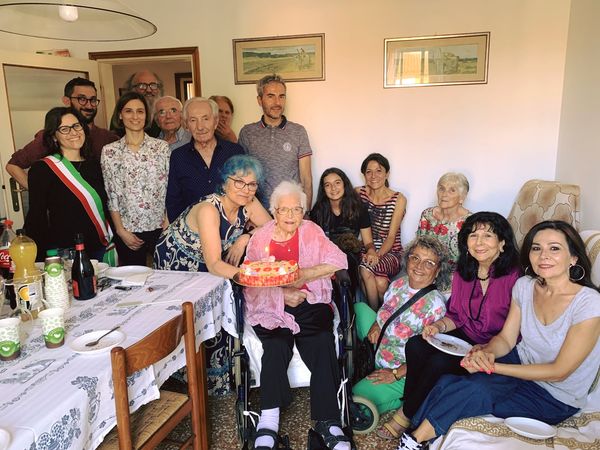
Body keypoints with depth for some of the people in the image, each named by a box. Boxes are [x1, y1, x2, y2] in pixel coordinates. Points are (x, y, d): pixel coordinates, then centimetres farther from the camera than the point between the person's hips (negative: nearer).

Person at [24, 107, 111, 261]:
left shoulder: (94, 164, 10)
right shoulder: (42, 169, -6)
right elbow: (36, 218, -7)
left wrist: (112, 243, 10)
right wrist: (40, 259, -13)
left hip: (99, 249, 5)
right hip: (64, 253, -5)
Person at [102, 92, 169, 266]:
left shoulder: (162, 147, 1)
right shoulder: (109, 151, 2)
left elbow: (170, 189, 2)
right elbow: (111, 195, 2)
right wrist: (120, 230, -3)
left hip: (160, 227, 0)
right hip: (128, 231, 0)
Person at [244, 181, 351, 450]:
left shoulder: (311, 232, 8)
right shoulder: (261, 238, 8)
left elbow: (338, 261, -1)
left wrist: (306, 273, -12)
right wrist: (281, 294, -12)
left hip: (308, 301, 1)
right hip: (271, 306, 0)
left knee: (322, 347, -25)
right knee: (276, 346, -29)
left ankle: (327, 421, -17)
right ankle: (269, 422, -20)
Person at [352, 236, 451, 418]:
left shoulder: (435, 304, -26)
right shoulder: (399, 284, -5)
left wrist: (396, 374, -20)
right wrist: (376, 325, -7)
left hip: (405, 372, -8)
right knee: (360, 307, 8)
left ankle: (403, 401, 3)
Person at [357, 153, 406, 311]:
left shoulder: (398, 199, -4)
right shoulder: (359, 193, 2)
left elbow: (391, 236, -10)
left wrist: (377, 255, -28)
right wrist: (369, 251, -17)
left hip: (390, 252, -1)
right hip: (366, 250, 2)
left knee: (366, 270, -33)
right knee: (380, 282, -32)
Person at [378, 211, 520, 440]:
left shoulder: (514, 276, -17)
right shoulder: (463, 272, 4)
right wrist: (438, 326, -9)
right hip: (464, 336, 6)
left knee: (438, 362, -26)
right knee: (415, 345, -19)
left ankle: (406, 415, -2)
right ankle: (410, 403, -3)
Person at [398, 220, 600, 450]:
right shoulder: (524, 286, -5)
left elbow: (559, 371, -19)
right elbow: (506, 339, 1)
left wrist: (493, 367, -21)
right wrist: (487, 352, -23)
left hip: (556, 398, -4)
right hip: (519, 363, 5)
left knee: (473, 392, -29)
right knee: (448, 383, -23)